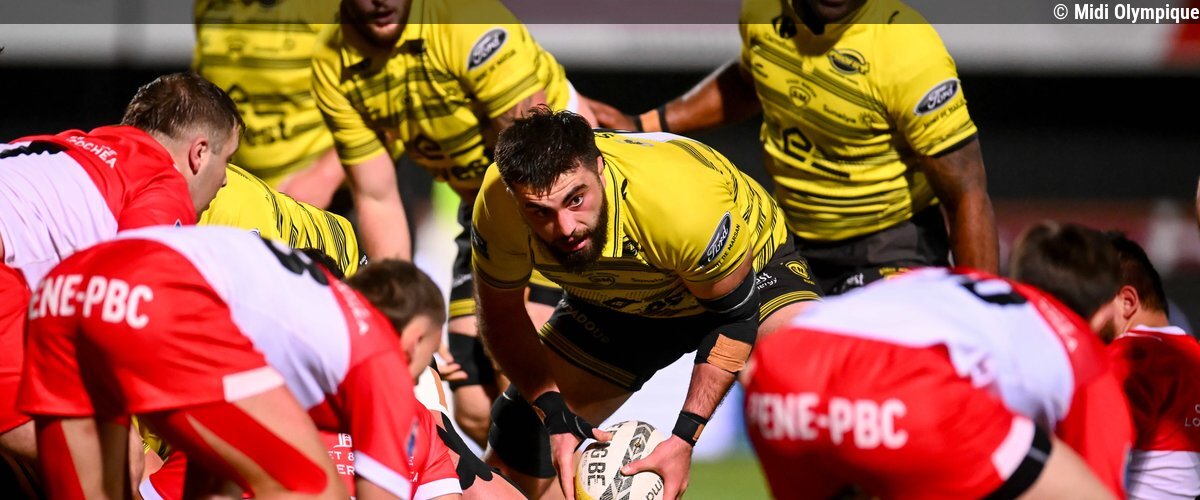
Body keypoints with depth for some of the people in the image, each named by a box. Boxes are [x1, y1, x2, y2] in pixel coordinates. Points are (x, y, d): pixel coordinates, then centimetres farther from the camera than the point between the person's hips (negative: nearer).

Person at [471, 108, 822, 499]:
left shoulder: (682, 204, -42)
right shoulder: (498, 205, -32)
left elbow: (736, 314, -24)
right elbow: (501, 314, -12)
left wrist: (685, 436, -28)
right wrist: (555, 414, -23)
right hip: (611, 303, 3)